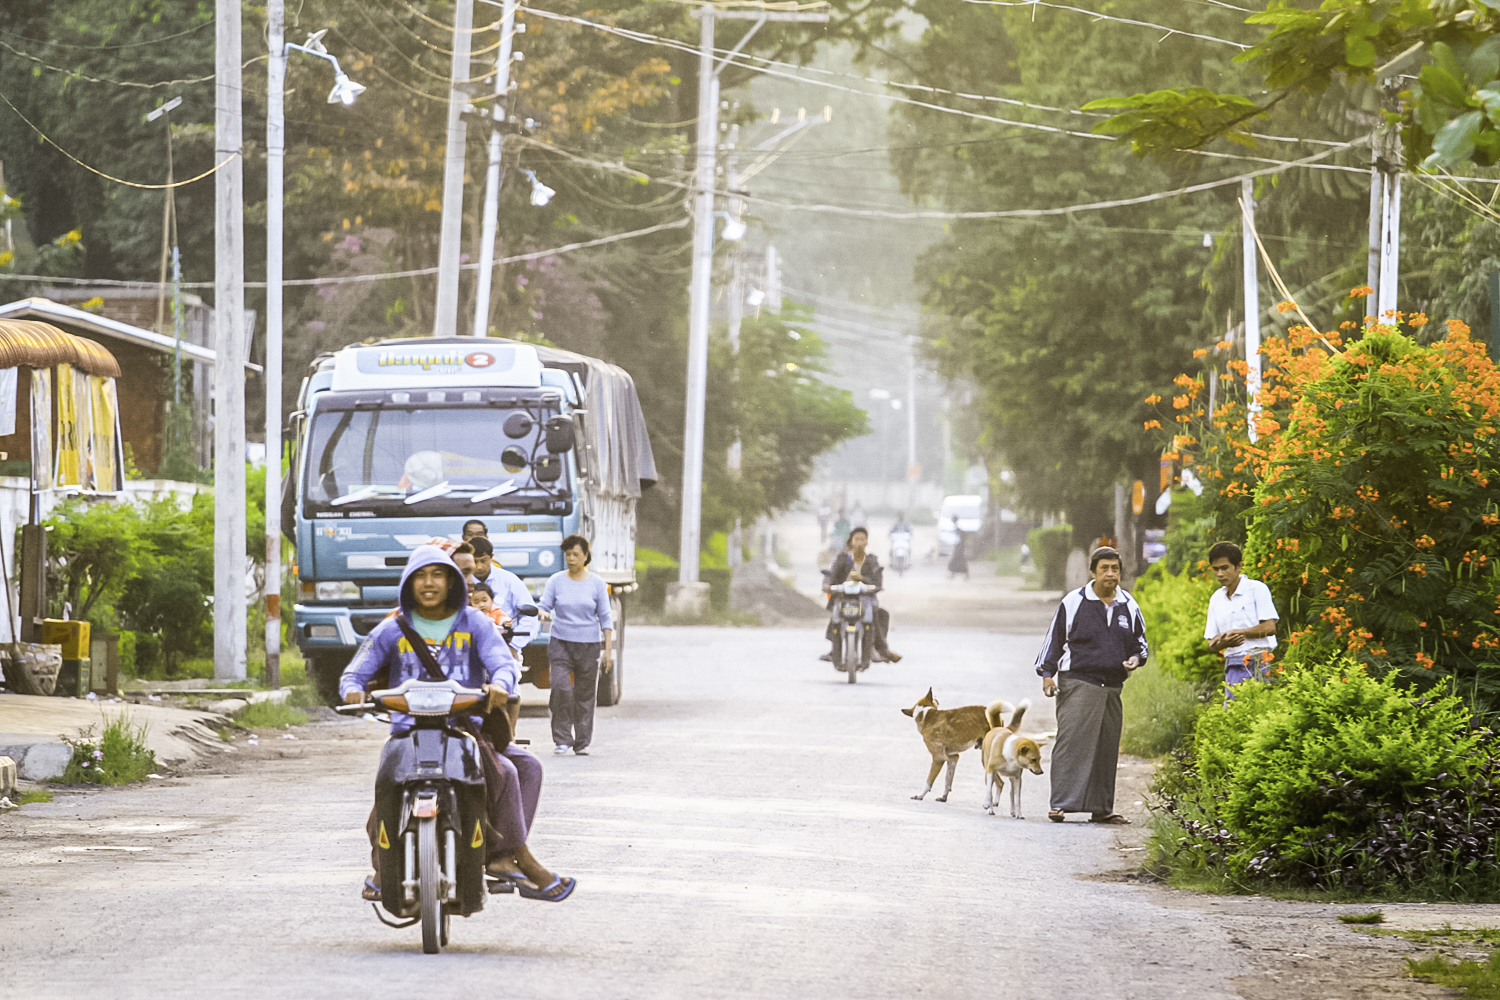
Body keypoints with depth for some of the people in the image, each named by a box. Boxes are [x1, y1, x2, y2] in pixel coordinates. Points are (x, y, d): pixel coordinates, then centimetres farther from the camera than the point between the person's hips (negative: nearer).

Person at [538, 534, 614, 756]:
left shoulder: (597, 583, 5)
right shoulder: (556, 581, 5)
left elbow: (605, 618, 6)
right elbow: (543, 605, 2)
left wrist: (609, 649, 2)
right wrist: (542, 613, -23)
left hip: (588, 645, 1)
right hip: (561, 644, -1)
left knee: (585, 694, 3)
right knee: (561, 687, -17)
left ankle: (582, 742, 13)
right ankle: (562, 740, -11)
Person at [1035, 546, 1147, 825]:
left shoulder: (1129, 606, 12)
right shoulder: (1074, 602, 0)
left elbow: (1140, 642, 22)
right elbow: (1054, 638, 4)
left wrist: (1136, 659, 1)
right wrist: (1047, 673, -2)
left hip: (1112, 686, 5)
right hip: (1077, 684, -5)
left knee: (1107, 747, 7)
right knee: (1071, 742, -12)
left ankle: (1101, 808, 14)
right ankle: (1061, 804, -13)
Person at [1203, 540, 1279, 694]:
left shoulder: (1257, 589, -1)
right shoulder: (1216, 599, 16)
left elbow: (1269, 628, -9)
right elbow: (1212, 643, 14)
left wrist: (1234, 633, -12)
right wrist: (1223, 642, -10)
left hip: (1259, 663, -5)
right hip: (1233, 668, 5)